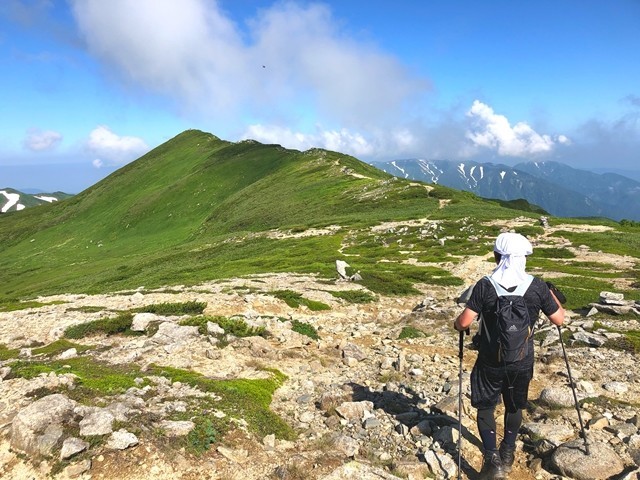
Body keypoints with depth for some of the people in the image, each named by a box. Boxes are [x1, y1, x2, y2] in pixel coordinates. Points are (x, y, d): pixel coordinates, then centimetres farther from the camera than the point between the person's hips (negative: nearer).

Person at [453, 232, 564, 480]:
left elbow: (464, 322, -19)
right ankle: (507, 454, 37)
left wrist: (456, 324, 4)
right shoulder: (538, 286, -12)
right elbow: (559, 319, 0)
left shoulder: (485, 285, -17)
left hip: (490, 362, -2)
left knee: (485, 408, 15)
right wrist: (552, 295, 16)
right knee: (514, 408, 22)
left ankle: (492, 459, 7)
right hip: (522, 363, 2)